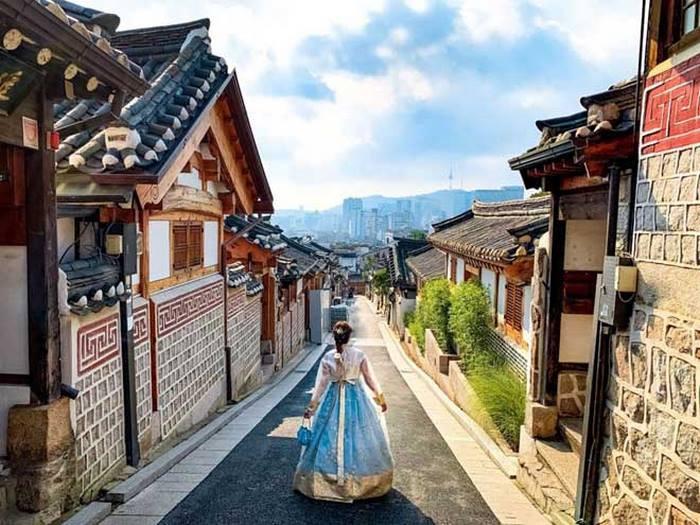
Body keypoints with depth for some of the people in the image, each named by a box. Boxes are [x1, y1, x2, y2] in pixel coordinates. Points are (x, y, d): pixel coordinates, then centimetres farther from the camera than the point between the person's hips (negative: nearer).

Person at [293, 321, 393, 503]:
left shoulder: (327, 357, -9)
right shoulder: (359, 355, -10)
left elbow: (321, 383, -5)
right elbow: (370, 379, -3)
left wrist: (312, 406, 4)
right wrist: (381, 399, 11)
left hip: (333, 399, 1)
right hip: (356, 399, 0)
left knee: (330, 436, 11)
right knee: (357, 436, 11)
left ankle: (327, 479, 21)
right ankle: (363, 481, 21)